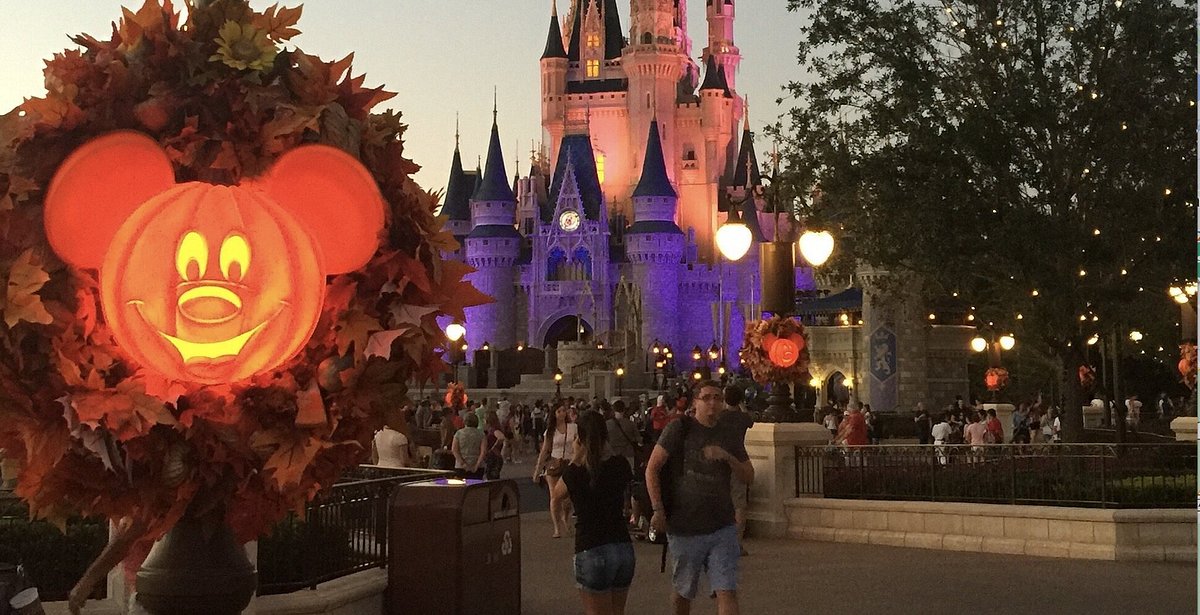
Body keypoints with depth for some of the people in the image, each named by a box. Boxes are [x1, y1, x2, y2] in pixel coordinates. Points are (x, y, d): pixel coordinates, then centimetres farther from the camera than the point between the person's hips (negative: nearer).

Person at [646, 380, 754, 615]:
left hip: (722, 527, 2)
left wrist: (727, 457, -8)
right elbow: (652, 469, -5)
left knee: (727, 591, -8)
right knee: (683, 592, 13)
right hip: (684, 528, -2)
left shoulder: (730, 436, 10)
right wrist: (658, 509, -12)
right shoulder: (680, 429, -3)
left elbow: (749, 477, 10)